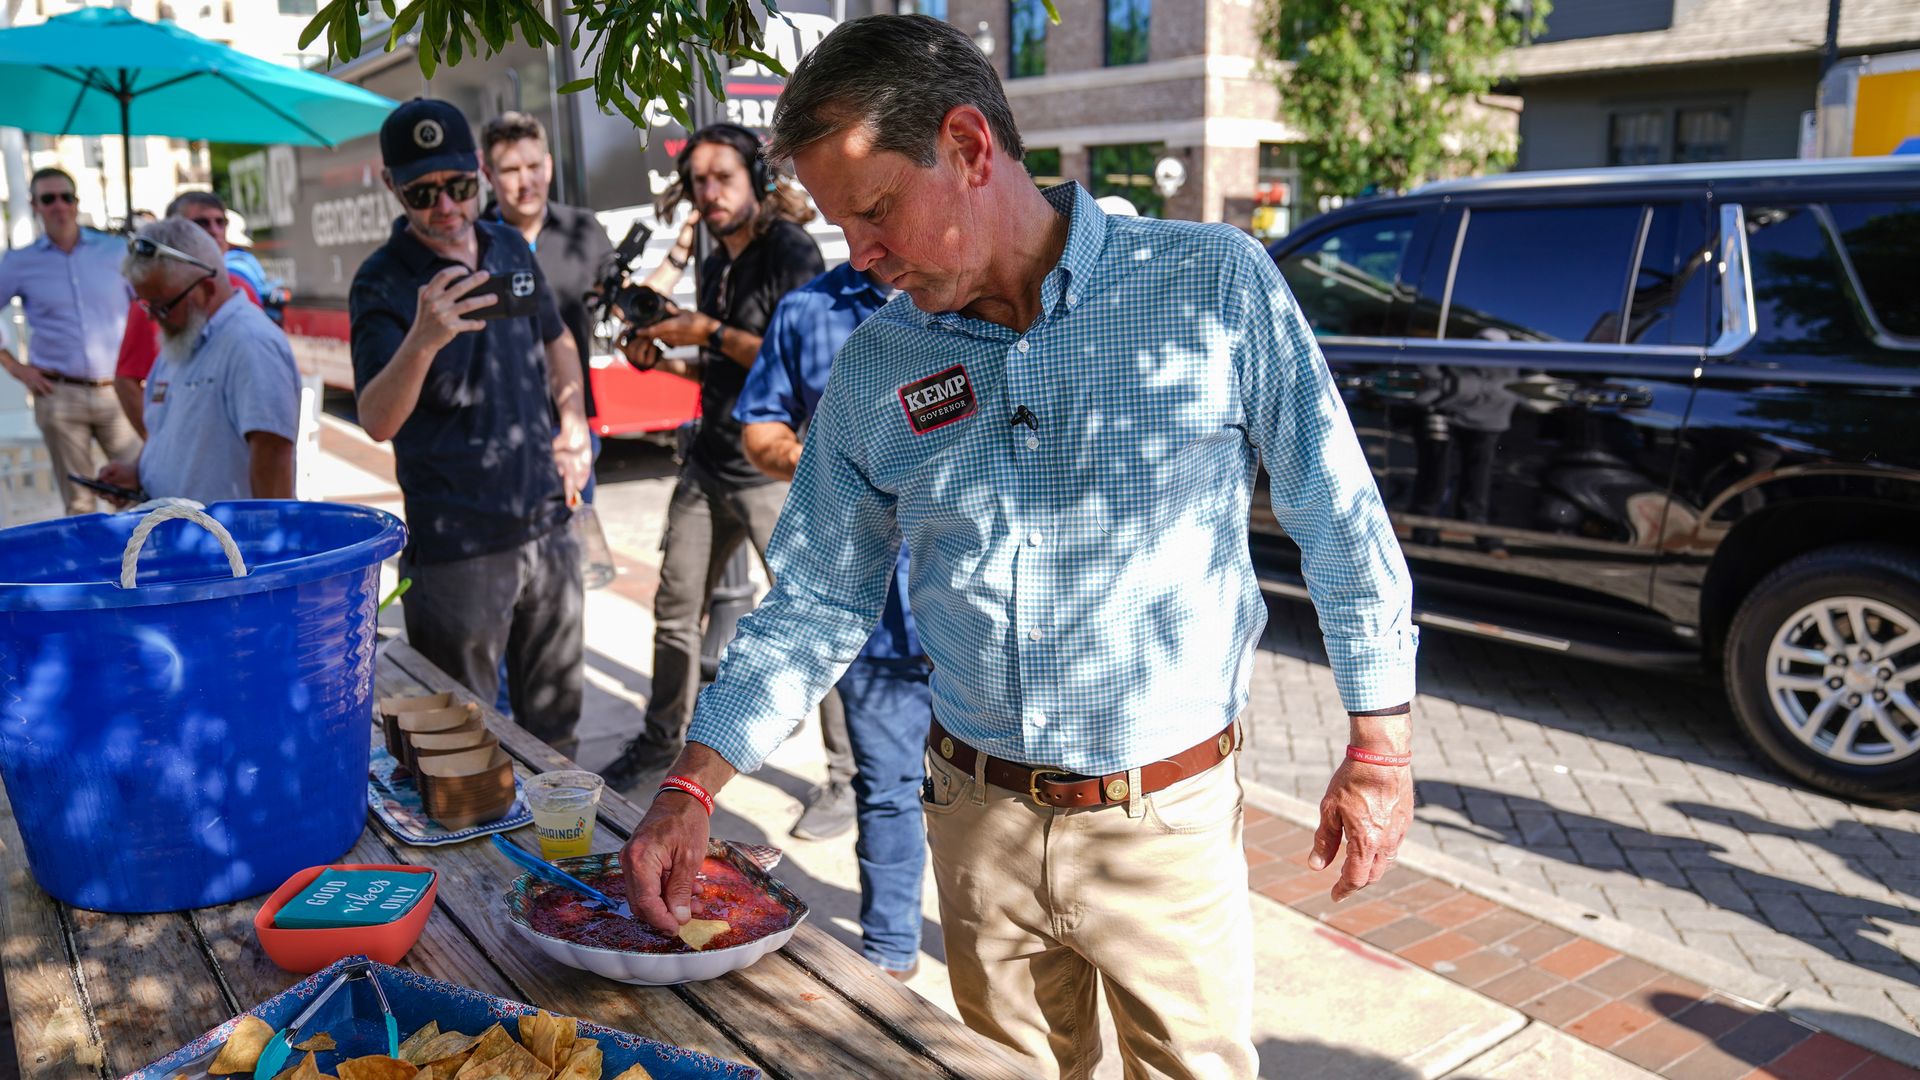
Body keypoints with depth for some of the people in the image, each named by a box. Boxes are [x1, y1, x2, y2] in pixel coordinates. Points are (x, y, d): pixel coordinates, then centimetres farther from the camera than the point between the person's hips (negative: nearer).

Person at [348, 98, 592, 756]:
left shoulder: (510, 248, 5)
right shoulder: (383, 284, -13)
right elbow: (377, 422, -26)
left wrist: (572, 423, 6)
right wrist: (422, 339, -44)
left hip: (548, 524, 6)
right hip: (458, 548, -6)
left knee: (554, 720, 20)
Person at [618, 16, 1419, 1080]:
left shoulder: (1215, 286, -11)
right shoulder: (873, 369, -1)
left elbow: (1341, 525, -4)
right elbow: (815, 603, 4)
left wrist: (1380, 744, -1)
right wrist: (692, 786, -5)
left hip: (1167, 825, -3)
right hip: (975, 815, 3)